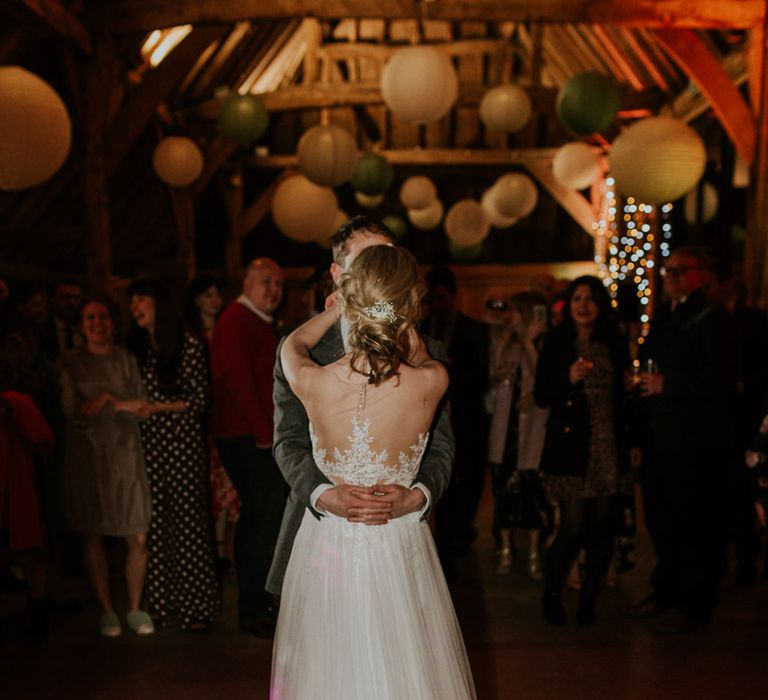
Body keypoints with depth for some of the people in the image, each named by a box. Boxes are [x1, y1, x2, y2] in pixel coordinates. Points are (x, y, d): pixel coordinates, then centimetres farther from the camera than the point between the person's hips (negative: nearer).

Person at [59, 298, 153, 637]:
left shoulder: (126, 359, 8)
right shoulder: (71, 362, 3)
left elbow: (141, 409, 2)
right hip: (87, 454, -1)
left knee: (137, 538, -3)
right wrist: (124, 405, -9)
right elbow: (72, 411, -7)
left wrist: (108, 401, -12)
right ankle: (106, 610, 16)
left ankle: (135, 609, 12)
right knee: (93, 536, 2)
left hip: (124, 454, 1)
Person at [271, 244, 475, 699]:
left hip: (328, 545, 1)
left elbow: (293, 343, 7)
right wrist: (398, 318, 19)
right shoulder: (431, 383, -21)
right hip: (397, 551, 0)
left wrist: (340, 309, 21)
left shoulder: (312, 383, -19)